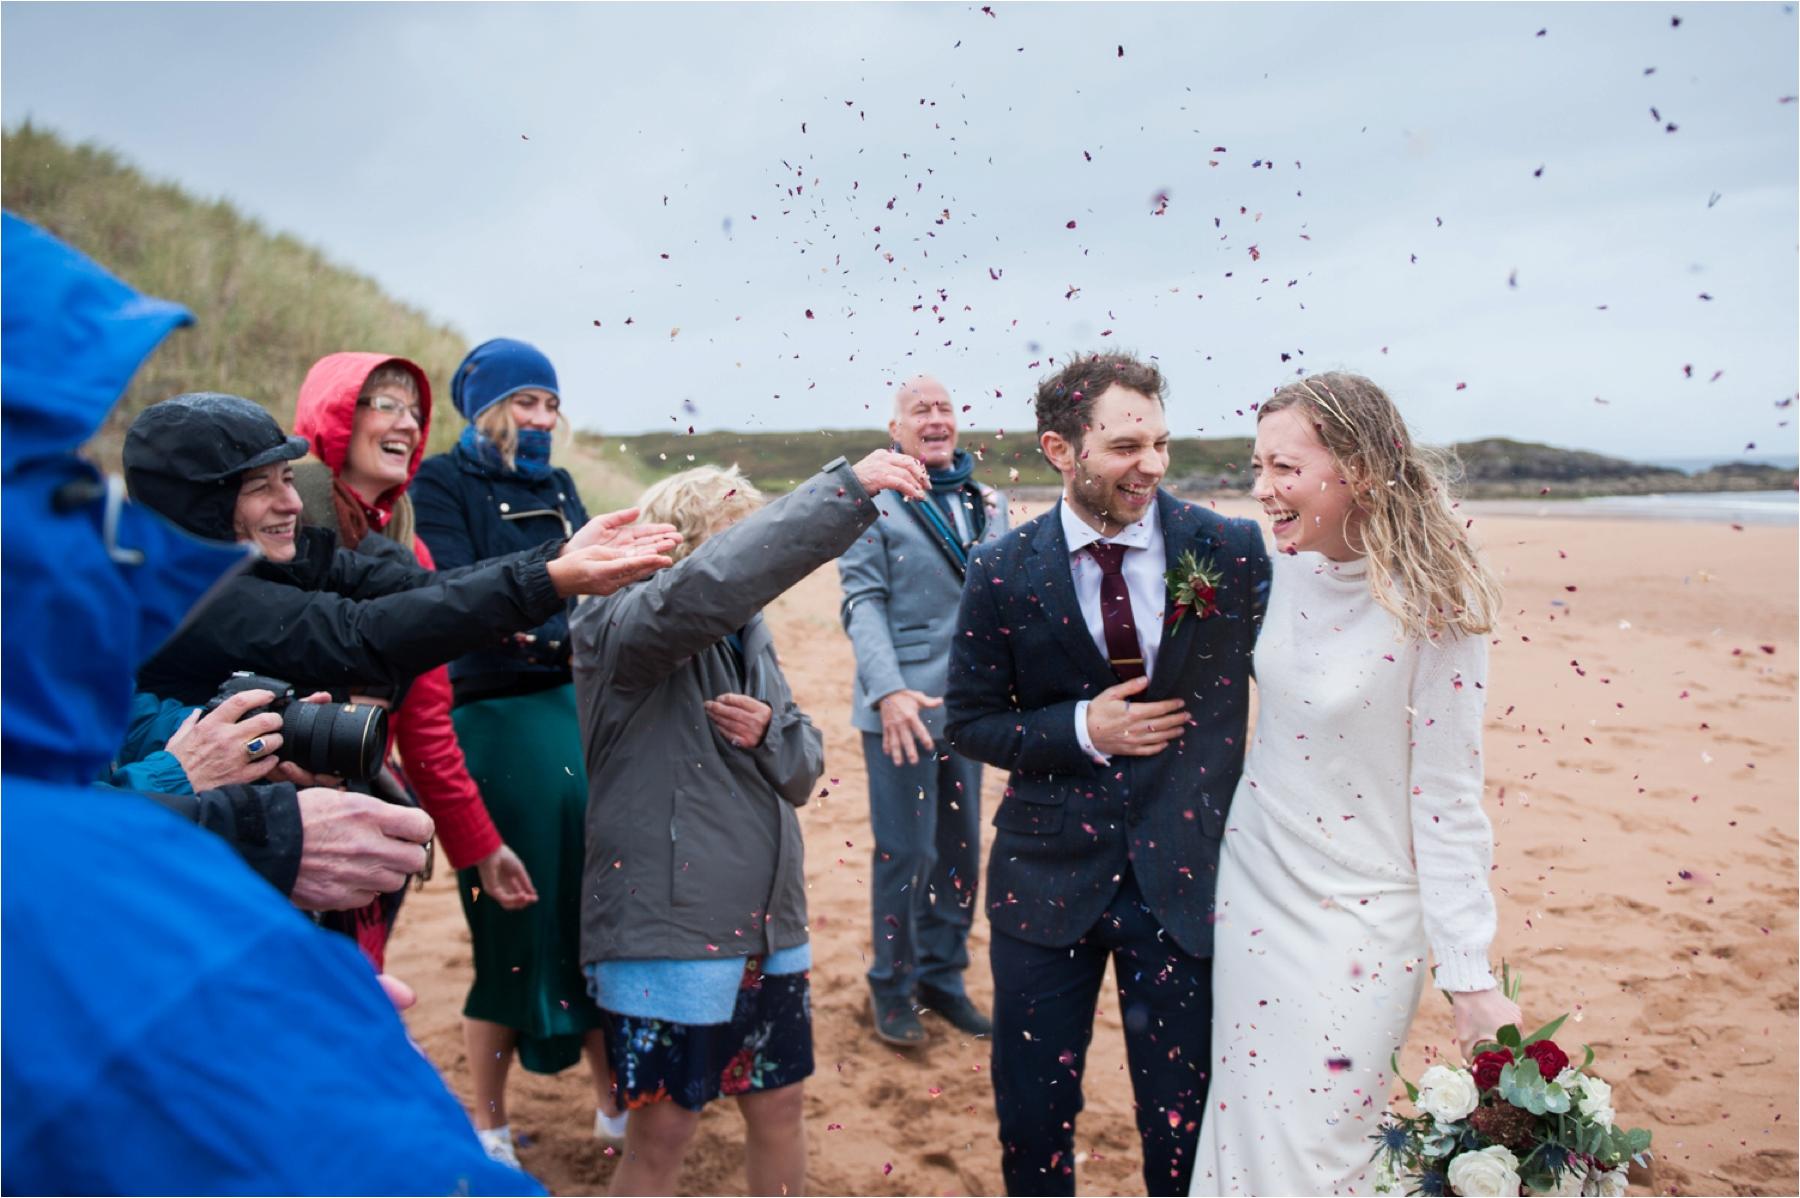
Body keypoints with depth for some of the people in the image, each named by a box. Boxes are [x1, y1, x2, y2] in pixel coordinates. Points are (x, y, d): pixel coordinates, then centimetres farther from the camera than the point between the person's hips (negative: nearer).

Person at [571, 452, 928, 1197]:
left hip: (768, 926, 7)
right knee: (662, 1131, 7)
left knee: (778, 1108, 18)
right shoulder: (618, 626, -14)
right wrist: (847, 489, -36)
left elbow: (803, 770, 11)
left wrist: (771, 734, -12)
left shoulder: (744, 633, 9)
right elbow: (709, 582, -36)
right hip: (666, 931, -7)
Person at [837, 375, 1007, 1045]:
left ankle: (943, 976, 29)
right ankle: (892, 986, 20)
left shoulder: (989, 502, 12)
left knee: (961, 847, 13)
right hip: (903, 706, -5)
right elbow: (863, 602, -10)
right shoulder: (873, 500, -5)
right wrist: (888, 690, -22)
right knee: (907, 850, 0)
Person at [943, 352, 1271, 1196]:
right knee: (1031, 1109, 14)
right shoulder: (1004, 574, -6)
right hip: (1048, 874, 1)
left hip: (1185, 871, 0)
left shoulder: (1232, 549, -6)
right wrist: (1080, 730, -14)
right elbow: (968, 722, 1)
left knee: (1183, 1116, 12)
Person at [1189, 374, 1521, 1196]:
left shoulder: (1433, 609, -19)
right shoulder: (1286, 566, -3)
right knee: (1241, 1132, 17)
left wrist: (1471, 979, -13)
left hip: (1355, 921, -6)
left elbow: (1446, 803, -15)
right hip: (1249, 890, 6)